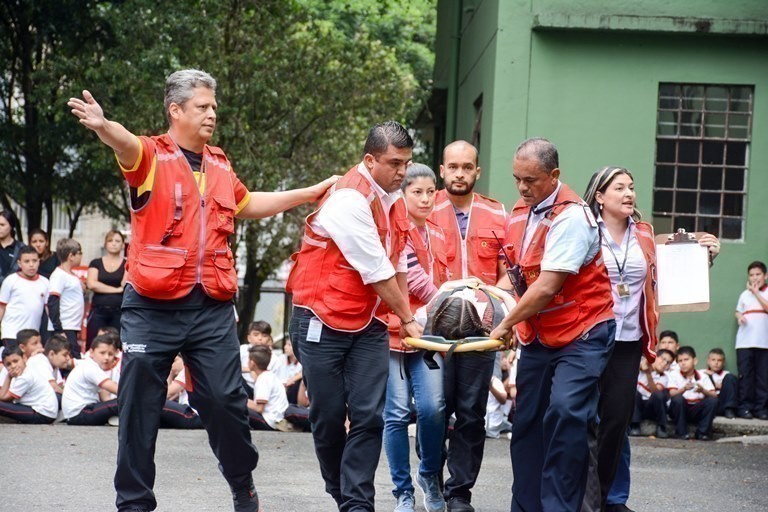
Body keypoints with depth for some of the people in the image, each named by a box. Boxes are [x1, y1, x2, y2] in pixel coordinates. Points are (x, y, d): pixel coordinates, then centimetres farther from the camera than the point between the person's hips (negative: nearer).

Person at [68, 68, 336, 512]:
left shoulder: (220, 165, 13)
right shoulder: (152, 156, -4)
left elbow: (247, 204, 33)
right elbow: (127, 145, -28)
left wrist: (310, 194, 37)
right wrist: (103, 126, -52)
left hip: (212, 308, 4)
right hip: (153, 308, -4)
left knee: (226, 401, 3)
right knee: (140, 408, 2)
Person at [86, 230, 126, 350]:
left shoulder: (127, 264, 11)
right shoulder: (96, 263, 12)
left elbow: (126, 284, -5)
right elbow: (92, 284, -3)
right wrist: (116, 289, -5)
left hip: (119, 312, -1)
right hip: (98, 311, 1)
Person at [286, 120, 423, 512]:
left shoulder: (394, 199, 7)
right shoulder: (349, 200, -19)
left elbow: (398, 265, 13)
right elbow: (377, 272, -17)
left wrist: (404, 317, 9)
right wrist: (407, 320, -9)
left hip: (369, 324, 6)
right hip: (324, 321, -6)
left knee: (369, 416, -5)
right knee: (330, 416, 3)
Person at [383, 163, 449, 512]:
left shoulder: (437, 235, 15)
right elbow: (411, 275, -14)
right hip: (394, 331, -4)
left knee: (433, 407, -11)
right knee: (397, 413, -3)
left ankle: (430, 475, 12)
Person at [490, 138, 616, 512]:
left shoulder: (571, 215, -19)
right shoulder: (519, 213, 7)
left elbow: (547, 287, -23)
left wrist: (507, 324, -13)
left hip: (581, 333, -8)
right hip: (537, 336, 8)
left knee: (565, 413, -22)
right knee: (527, 421, 8)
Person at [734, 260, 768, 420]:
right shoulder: (744, 294, 18)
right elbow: (738, 312, 25)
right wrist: (739, 317, 2)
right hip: (744, 341, 2)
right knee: (745, 375, -3)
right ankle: (745, 407, 0)